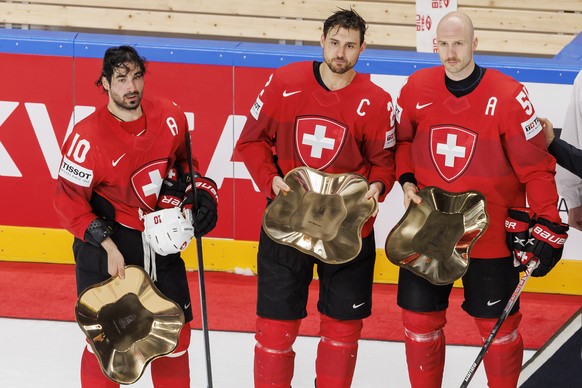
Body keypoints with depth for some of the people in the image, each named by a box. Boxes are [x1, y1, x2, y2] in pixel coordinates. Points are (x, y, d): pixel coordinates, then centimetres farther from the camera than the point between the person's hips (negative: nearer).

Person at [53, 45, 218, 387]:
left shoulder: (170, 117, -6)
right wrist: (108, 246, -22)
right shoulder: (88, 138, -21)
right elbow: (69, 202, -17)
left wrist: (199, 193, 0)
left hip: (161, 240, 5)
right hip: (106, 239, -5)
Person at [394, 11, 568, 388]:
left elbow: (535, 165, -12)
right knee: (420, 320, 9)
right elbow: (402, 139, 14)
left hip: (491, 233, -3)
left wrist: (547, 223, -15)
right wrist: (406, 180, -1)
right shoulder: (416, 88, -4)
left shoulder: (508, 96, -16)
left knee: (498, 326, 5)